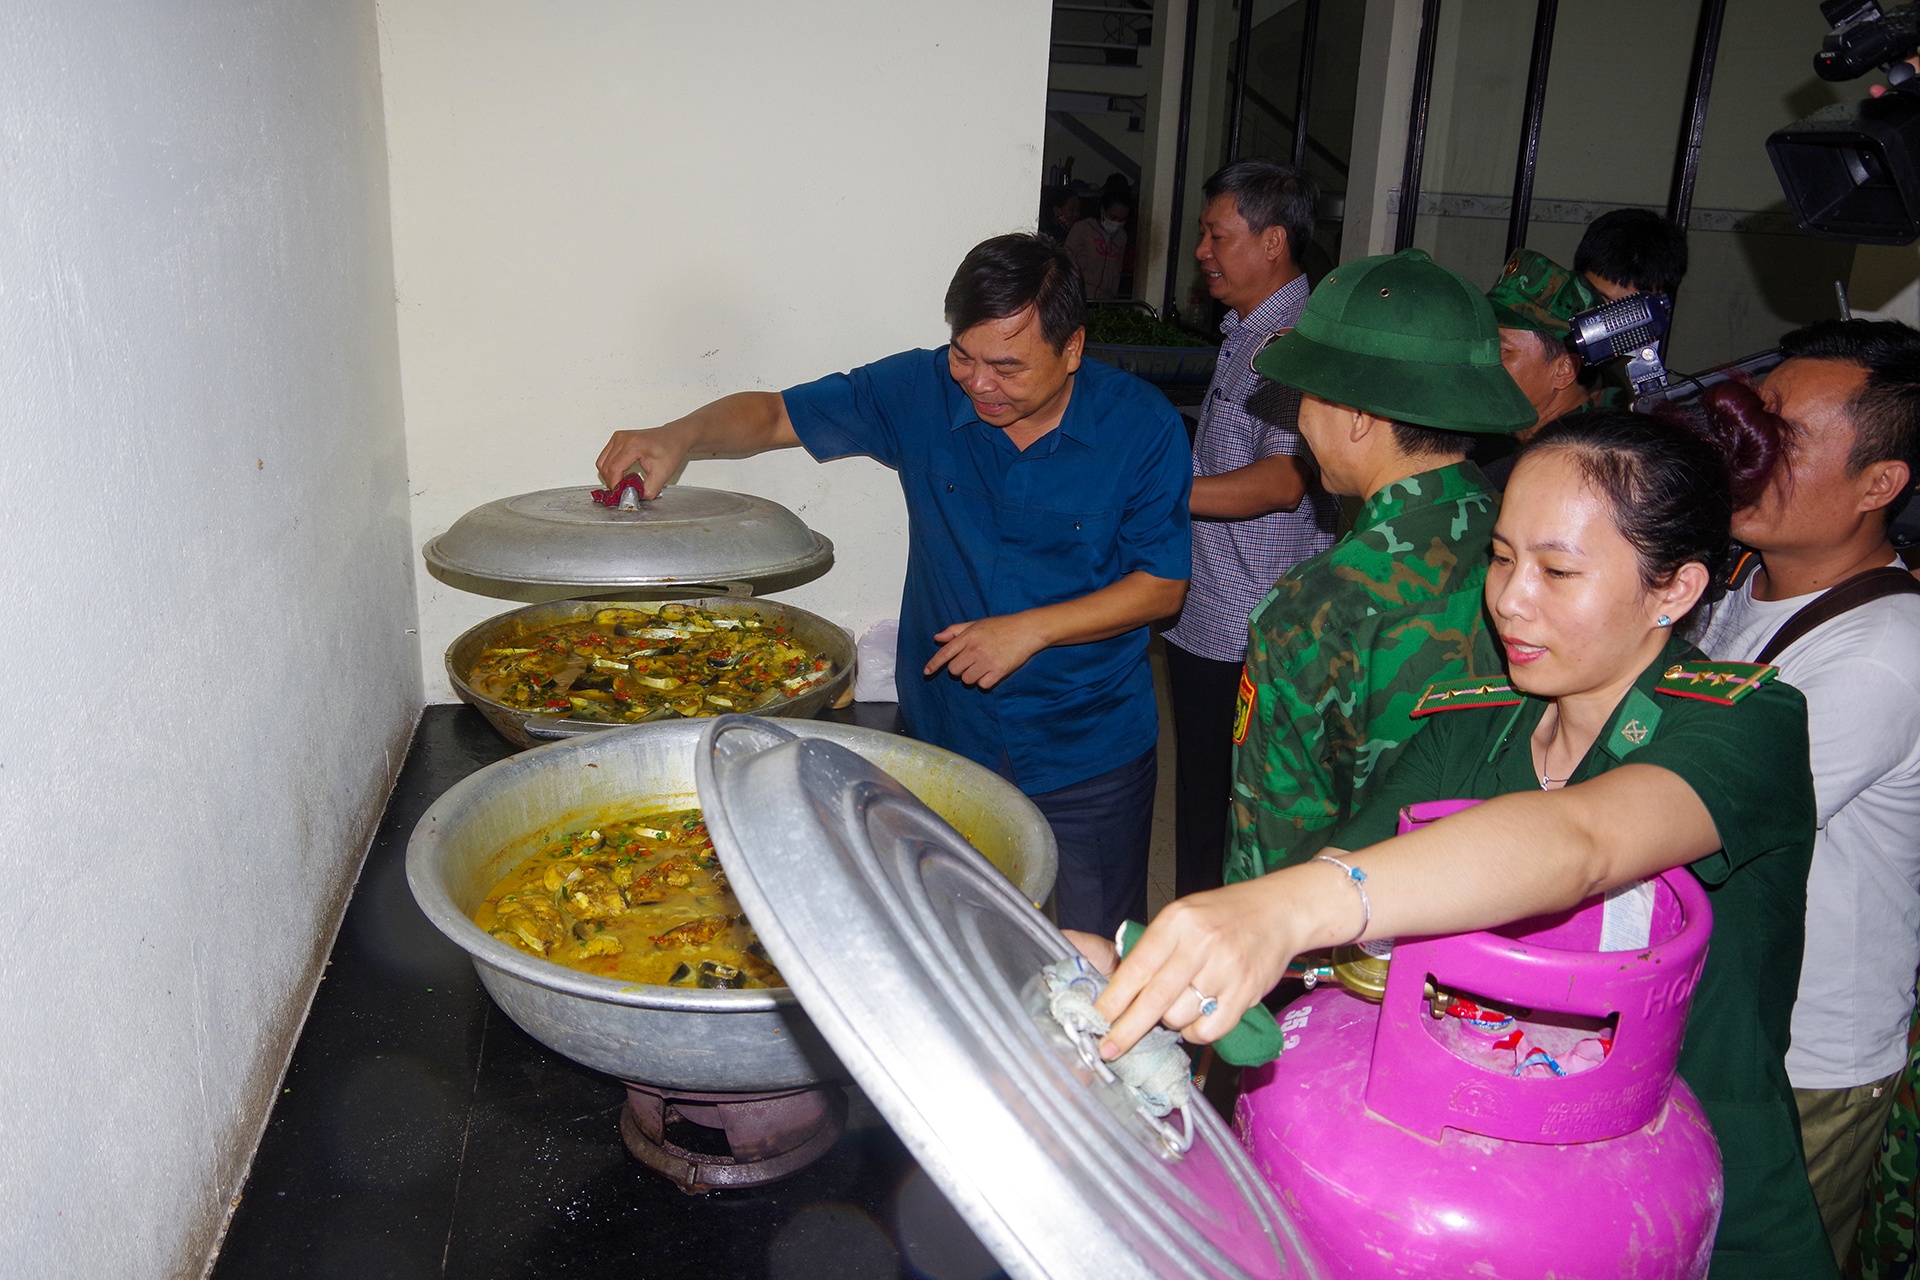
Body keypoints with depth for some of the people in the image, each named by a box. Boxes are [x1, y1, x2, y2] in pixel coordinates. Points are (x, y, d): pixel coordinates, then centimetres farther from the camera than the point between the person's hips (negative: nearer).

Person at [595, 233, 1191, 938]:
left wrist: (1030, 629, -18)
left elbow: (1162, 585, -9)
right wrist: (678, 437, -21)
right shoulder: (921, 391, -8)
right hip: (945, 731, 2)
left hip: (1087, 753, -1)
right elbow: (774, 414, -1)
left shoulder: (1142, 426, -13)